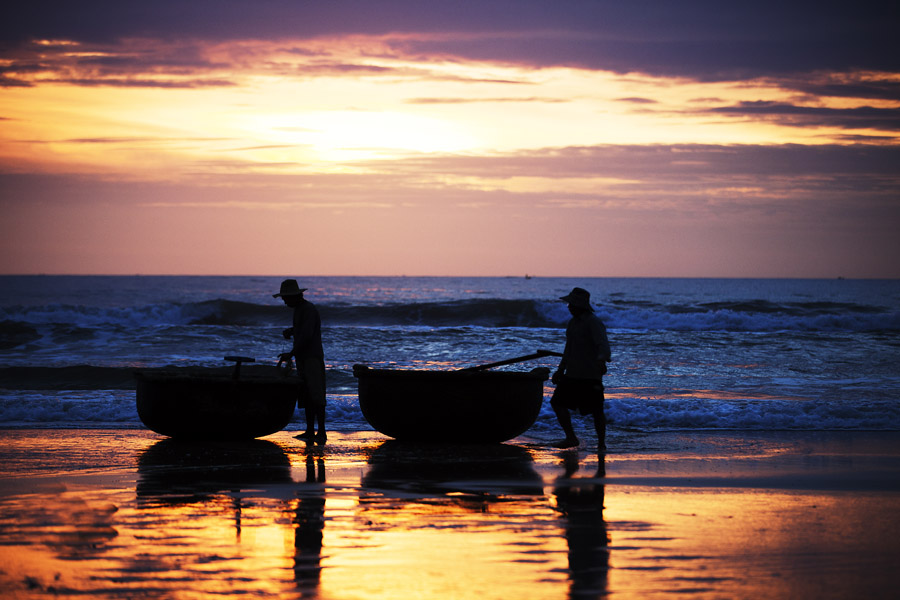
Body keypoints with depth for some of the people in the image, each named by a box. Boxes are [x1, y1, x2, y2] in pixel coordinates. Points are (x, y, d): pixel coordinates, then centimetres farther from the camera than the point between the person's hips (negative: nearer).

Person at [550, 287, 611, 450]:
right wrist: (560, 370, 28)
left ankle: (601, 443, 9)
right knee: (558, 403, 1)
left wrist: (602, 360, -47)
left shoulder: (594, 322, -13)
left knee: (596, 410, -2)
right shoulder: (573, 322, 14)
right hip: (572, 374, 8)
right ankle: (571, 438, 8)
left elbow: (603, 344, -28)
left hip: (590, 376, -8)